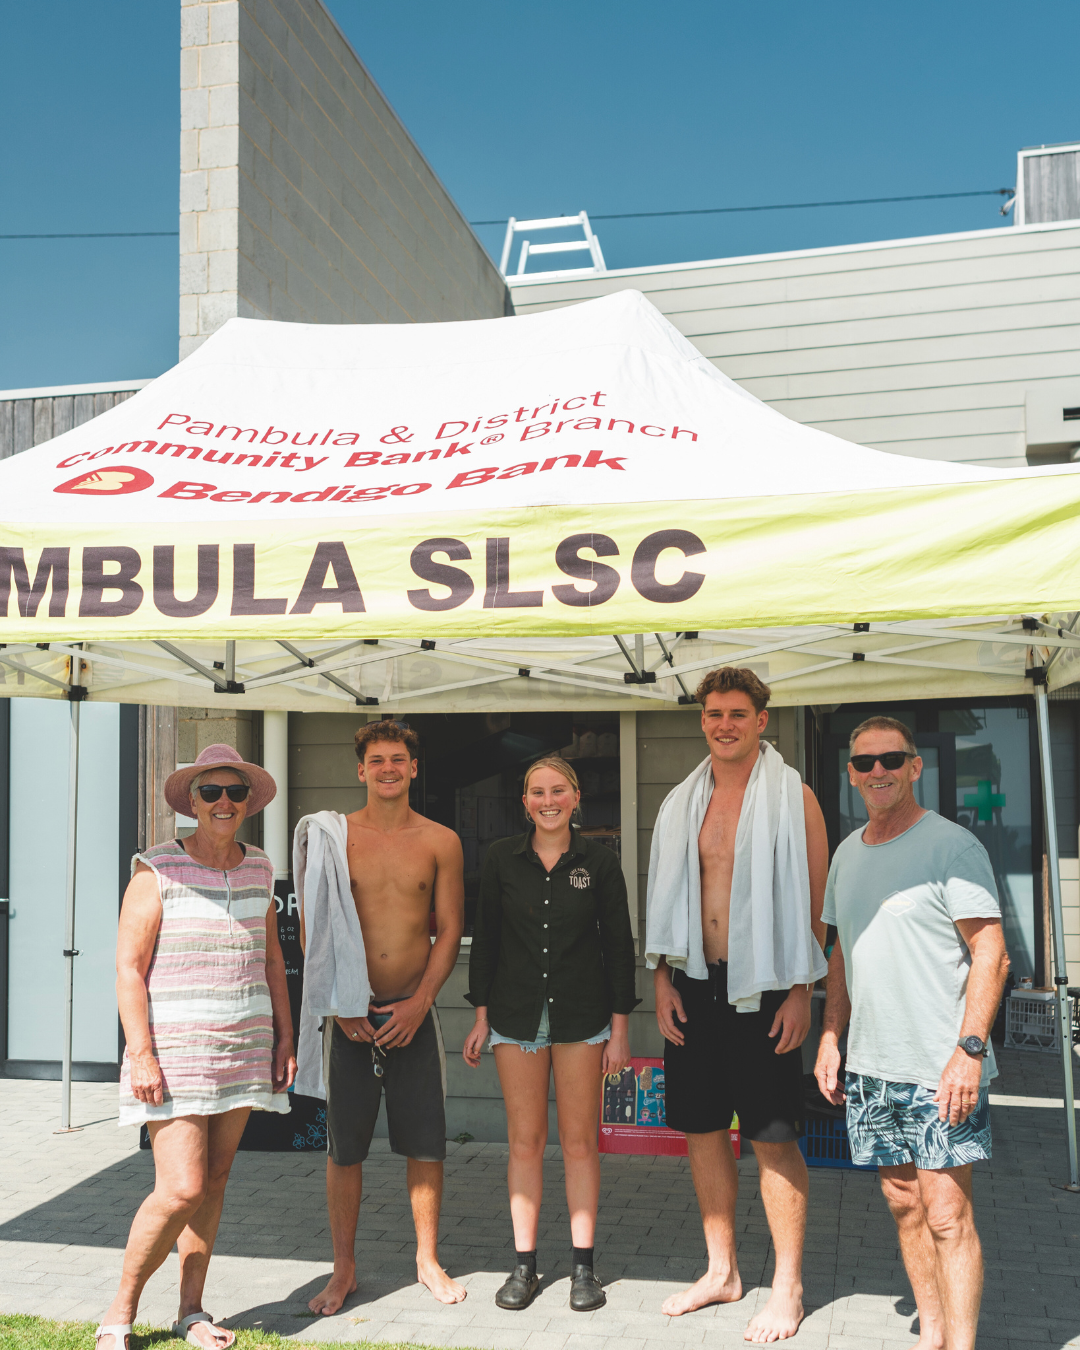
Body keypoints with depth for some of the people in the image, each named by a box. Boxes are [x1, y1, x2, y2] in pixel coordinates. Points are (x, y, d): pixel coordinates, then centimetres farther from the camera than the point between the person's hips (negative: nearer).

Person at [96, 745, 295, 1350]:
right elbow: (129, 967, -9)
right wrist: (140, 1054, -15)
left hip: (246, 1048, 5)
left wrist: (285, 1038, 12)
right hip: (174, 1050, -5)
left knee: (215, 1178, 8)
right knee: (181, 1189, -10)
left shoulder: (259, 869, 10)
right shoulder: (158, 870, -7)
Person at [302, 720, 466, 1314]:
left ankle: (428, 1260, 22)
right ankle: (344, 1268, 20)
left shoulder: (441, 841, 3)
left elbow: (449, 929, 3)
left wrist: (419, 1003, -7)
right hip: (349, 1013, 0)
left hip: (414, 1012, 1)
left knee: (425, 1144, 4)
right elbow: (312, 929, 1)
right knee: (344, 1146, 5)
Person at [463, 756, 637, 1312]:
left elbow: (619, 945, 2)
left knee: (580, 1141, 4)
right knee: (524, 1141, 5)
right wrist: (481, 1015, 4)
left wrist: (620, 1028, 0)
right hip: (516, 1015, 1)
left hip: (582, 1016, -1)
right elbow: (485, 937, 7)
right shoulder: (502, 858, 2)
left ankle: (583, 1267, 16)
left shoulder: (599, 861, -2)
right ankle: (523, 1266, 17)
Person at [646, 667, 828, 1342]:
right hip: (695, 985, 5)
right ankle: (722, 1271, 28)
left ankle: (788, 1287, 14)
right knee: (703, 1129, 12)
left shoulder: (792, 796, -4)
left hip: (764, 988, -5)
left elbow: (813, 900, -6)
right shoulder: (682, 802, 11)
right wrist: (663, 978, 6)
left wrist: (801, 990, -11)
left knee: (773, 1137, 0)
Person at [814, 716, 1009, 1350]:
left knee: (947, 1216, -5)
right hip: (869, 1064, 7)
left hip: (943, 1069, -6)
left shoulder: (952, 846, -9)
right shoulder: (848, 853, 12)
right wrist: (830, 1036, 14)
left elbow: (992, 955, -12)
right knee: (905, 1206, 14)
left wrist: (968, 1049, -19)